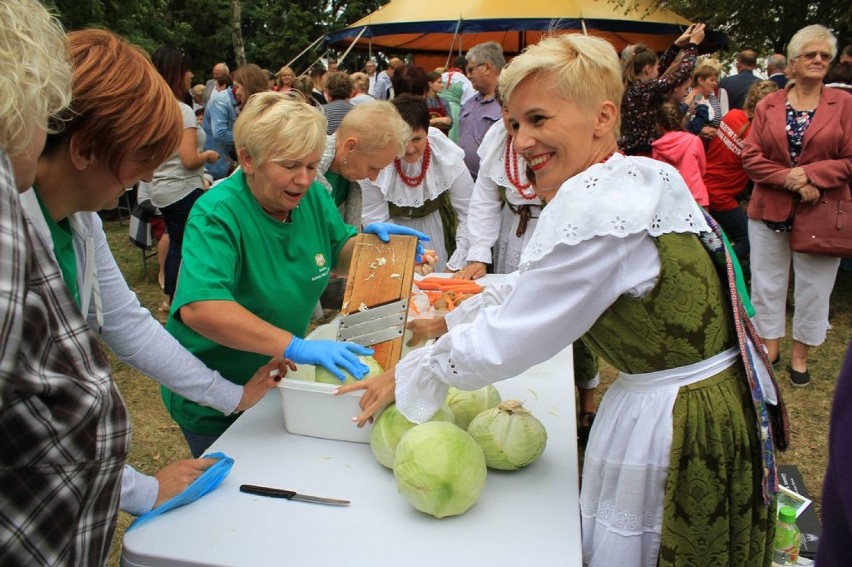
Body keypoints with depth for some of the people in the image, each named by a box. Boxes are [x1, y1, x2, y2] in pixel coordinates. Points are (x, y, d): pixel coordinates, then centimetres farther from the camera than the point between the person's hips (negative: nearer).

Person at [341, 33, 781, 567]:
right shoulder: (639, 178, 5)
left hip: (673, 420, -9)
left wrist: (404, 378, -7)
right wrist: (451, 320, 19)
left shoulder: (597, 203, -25)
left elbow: (505, 342, -20)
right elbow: (531, 287, 14)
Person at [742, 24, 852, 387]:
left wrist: (810, 174, -18)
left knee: (813, 287, 8)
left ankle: (800, 355, 24)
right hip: (769, 209, 1)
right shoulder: (768, 105, 3)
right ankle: (769, 346, 28)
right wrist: (789, 180, -17)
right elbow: (751, 157, -5)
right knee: (767, 282, 11)